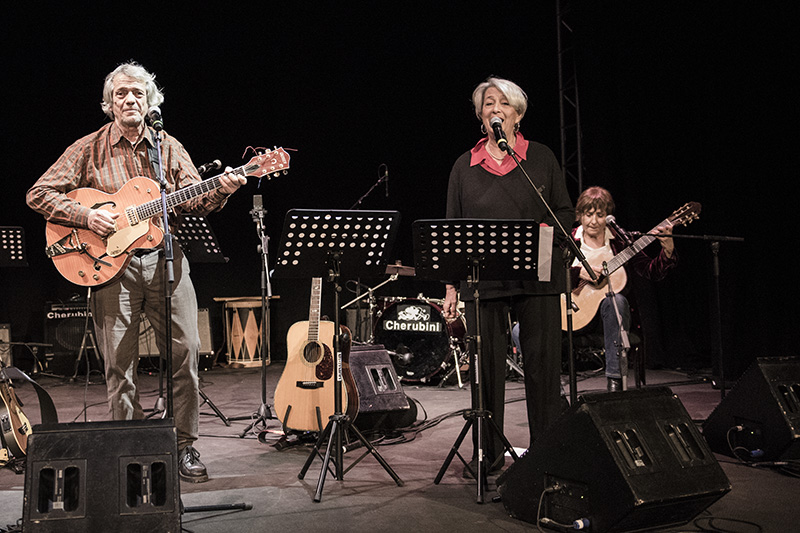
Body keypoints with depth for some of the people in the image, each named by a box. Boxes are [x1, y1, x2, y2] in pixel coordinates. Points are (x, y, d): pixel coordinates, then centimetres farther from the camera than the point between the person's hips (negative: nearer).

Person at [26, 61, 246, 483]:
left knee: (185, 350, -3)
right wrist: (87, 216, -11)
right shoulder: (88, 149, 6)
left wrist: (220, 191, -17)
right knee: (119, 362, 1)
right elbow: (39, 194, 3)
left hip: (165, 258, 2)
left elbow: (193, 201, 4)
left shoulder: (168, 148, 12)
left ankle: (184, 445, 10)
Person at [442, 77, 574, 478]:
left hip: (537, 278, -1)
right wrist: (450, 287, 5)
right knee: (486, 366, 3)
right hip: (482, 280, 1)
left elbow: (566, 212, 10)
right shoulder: (464, 166, 11)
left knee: (542, 364, 1)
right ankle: (487, 455, 17)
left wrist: (544, 230, -12)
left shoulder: (541, 158, 8)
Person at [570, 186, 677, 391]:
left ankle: (615, 379, -31)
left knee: (615, 300, -37)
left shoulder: (618, 240, 5)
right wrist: (578, 273, -21)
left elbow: (652, 272, -1)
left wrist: (667, 250, -17)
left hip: (609, 312, 1)